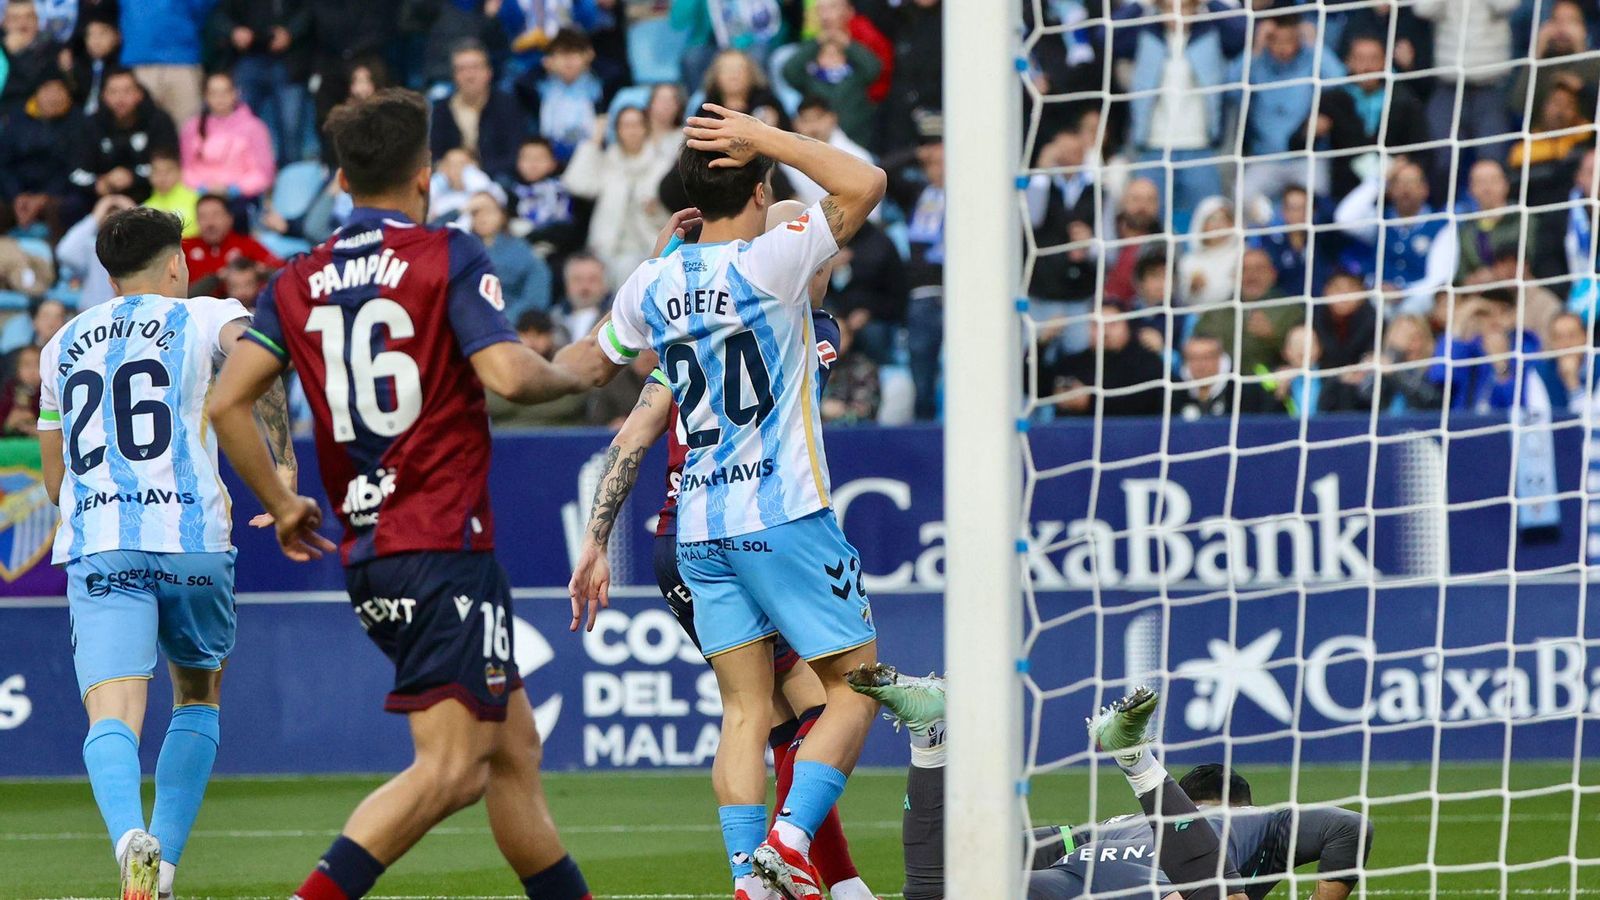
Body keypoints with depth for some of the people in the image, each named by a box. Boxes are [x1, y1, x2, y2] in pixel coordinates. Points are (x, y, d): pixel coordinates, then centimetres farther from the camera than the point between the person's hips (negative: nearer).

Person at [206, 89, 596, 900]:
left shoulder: (299, 282, 10)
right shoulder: (447, 257, -5)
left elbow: (225, 404, 2)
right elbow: (506, 376, -16)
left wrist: (281, 505, 14)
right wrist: (574, 374, 5)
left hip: (366, 553, 7)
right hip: (444, 542, -7)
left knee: (512, 750, 16)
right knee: (447, 766, -13)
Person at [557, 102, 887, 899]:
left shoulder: (651, 285, 7)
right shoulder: (768, 260, -10)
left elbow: (590, 364, 23)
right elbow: (865, 184, -11)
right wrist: (763, 137, -7)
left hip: (701, 528, 6)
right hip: (785, 514, -6)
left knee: (745, 708, 7)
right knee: (854, 685, 2)